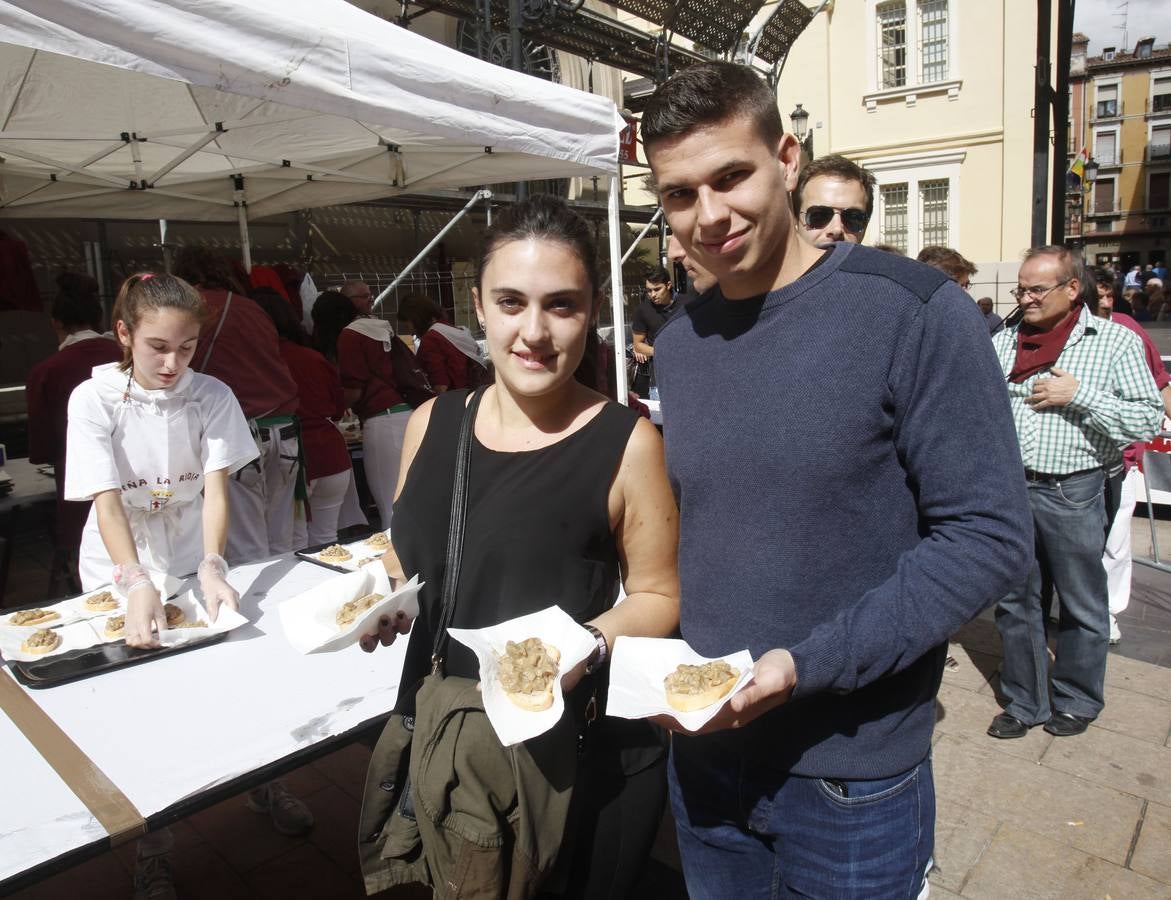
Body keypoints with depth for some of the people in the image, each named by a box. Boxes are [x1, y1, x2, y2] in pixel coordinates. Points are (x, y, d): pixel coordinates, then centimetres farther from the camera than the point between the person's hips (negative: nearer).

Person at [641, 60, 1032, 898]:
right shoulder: (677, 342, 1)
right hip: (703, 752, 5)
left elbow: (988, 535, -16)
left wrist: (807, 665, -22)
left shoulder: (915, 312, -15)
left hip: (854, 779, -4)